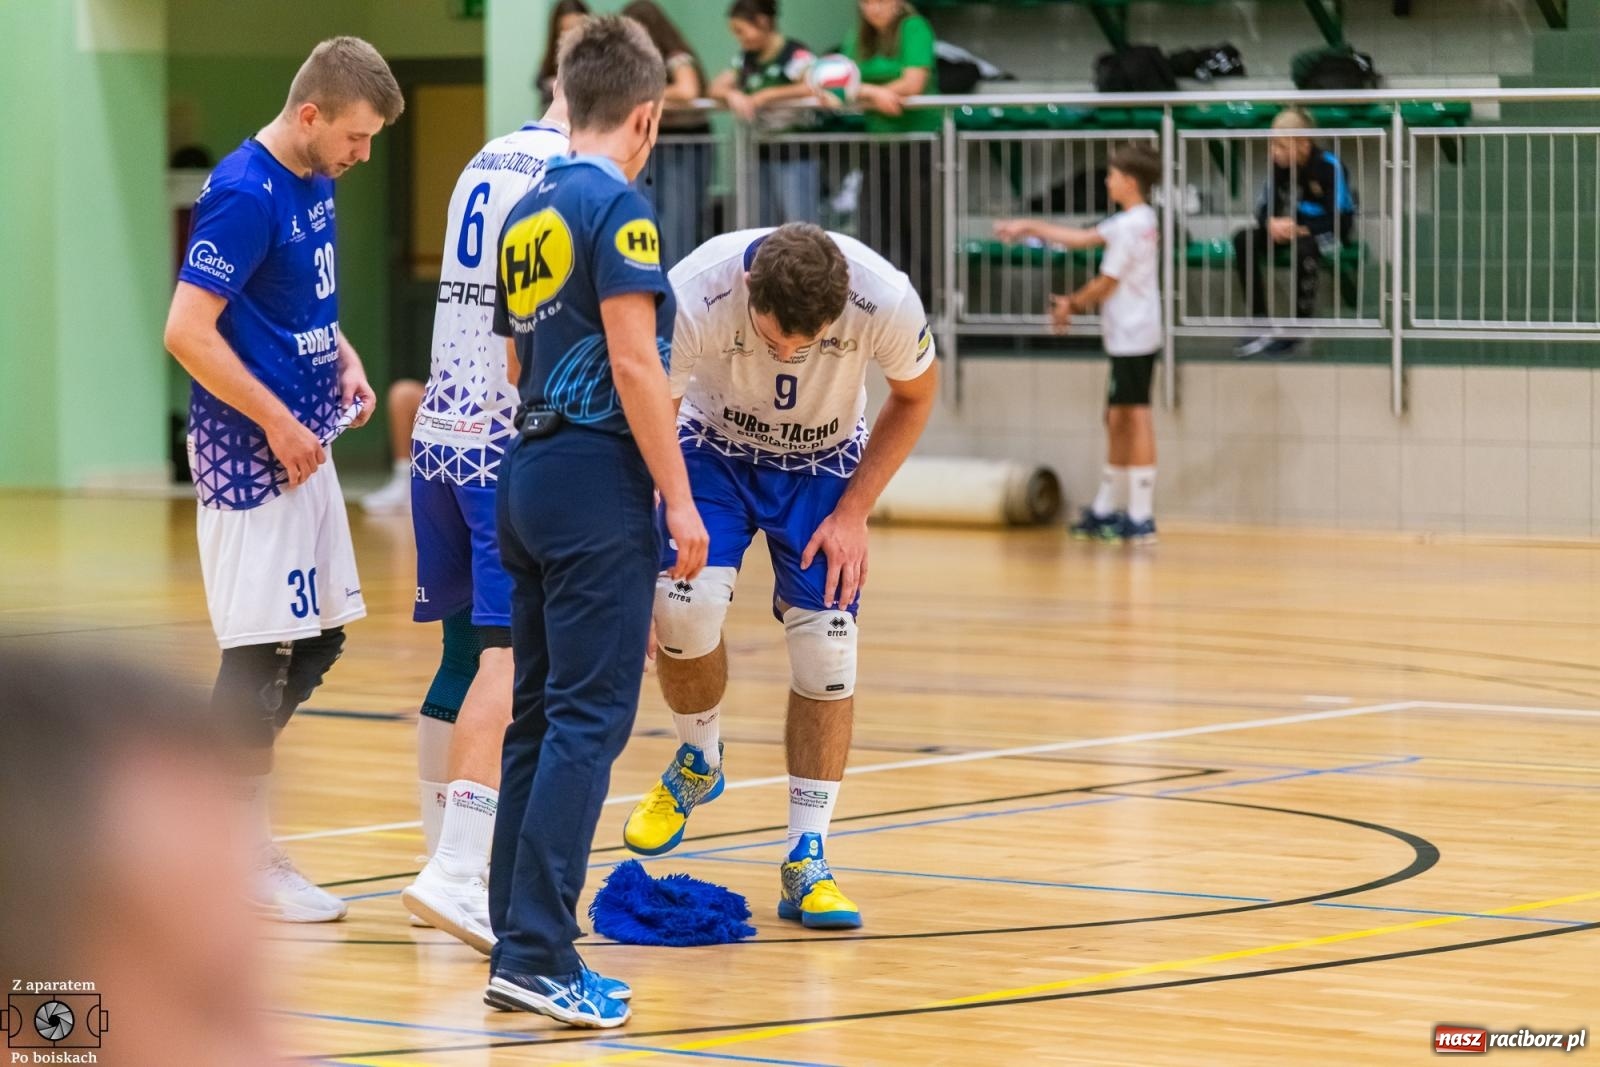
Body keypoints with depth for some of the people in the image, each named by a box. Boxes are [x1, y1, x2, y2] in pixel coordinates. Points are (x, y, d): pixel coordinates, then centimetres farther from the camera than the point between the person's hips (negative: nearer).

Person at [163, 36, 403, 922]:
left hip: (302, 446, 9)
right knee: (263, 646, -4)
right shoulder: (246, 195, -19)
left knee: (319, 635, 13)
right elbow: (187, 330, -22)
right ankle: (242, 859, 3)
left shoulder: (314, 184, 9)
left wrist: (344, 359, 6)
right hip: (253, 451, -9)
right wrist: (279, 424, -18)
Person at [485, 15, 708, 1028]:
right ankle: (540, 956, -14)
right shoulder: (619, 207, -10)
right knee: (589, 719, -9)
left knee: (539, 716, 11)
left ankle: (516, 944, 12)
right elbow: (633, 359, -16)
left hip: (530, 474, 8)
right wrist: (679, 499, -14)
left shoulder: (526, 215, 15)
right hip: (599, 477, -8)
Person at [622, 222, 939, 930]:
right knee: (685, 602, -23)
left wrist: (852, 512, -12)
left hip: (823, 465, 1)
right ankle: (698, 764, 7)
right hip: (714, 448, -1)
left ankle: (806, 863, 1)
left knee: (825, 648, -11)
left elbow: (914, 396, -9)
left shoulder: (886, 301, -32)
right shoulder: (693, 297, -36)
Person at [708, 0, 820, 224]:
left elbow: (814, 86, -25)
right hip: (762, 155, 7)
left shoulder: (795, 54, -9)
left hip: (795, 156, -7)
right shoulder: (746, 58, 14)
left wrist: (766, 96, -19)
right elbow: (716, 88, 12)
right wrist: (732, 95, -11)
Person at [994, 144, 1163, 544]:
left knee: (1135, 419, -8)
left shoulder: (1132, 226, -17)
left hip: (1133, 339, -10)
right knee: (1118, 420, 15)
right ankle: (1106, 510, 23)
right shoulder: (1137, 221, 13)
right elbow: (1082, 238, 21)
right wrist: (1030, 227, 23)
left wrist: (1072, 305, 4)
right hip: (1130, 336, 10)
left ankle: (1141, 518, -7)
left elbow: (1106, 283, -13)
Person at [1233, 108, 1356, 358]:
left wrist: (1300, 229, -28)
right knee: (1244, 240, -18)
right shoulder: (1279, 165, -6)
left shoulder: (1329, 166, -21)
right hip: (1293, 227, 6)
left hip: (1326, 233, -6)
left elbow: (1340, 218, -21)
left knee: (1303, 247, -40)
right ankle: (1261, 322, -18)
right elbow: (1265, 206, 1)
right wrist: (1272, 222, -23)